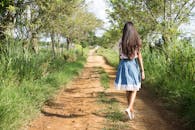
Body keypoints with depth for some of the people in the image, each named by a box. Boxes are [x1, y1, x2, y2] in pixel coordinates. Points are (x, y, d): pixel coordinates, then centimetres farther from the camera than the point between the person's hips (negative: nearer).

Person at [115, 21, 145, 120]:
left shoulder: (121, 41, -2)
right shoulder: (137, 41, -7)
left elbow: (120, 56, 2)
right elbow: (139, 57, -8)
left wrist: (120, 69, 14)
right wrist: (142, 71, -3)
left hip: (124, 65, 2)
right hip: (133, 65, -2)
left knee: (128, 89, 15)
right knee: (134, 89, 9)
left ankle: (131, 108, 26)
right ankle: (129, 108, -10)